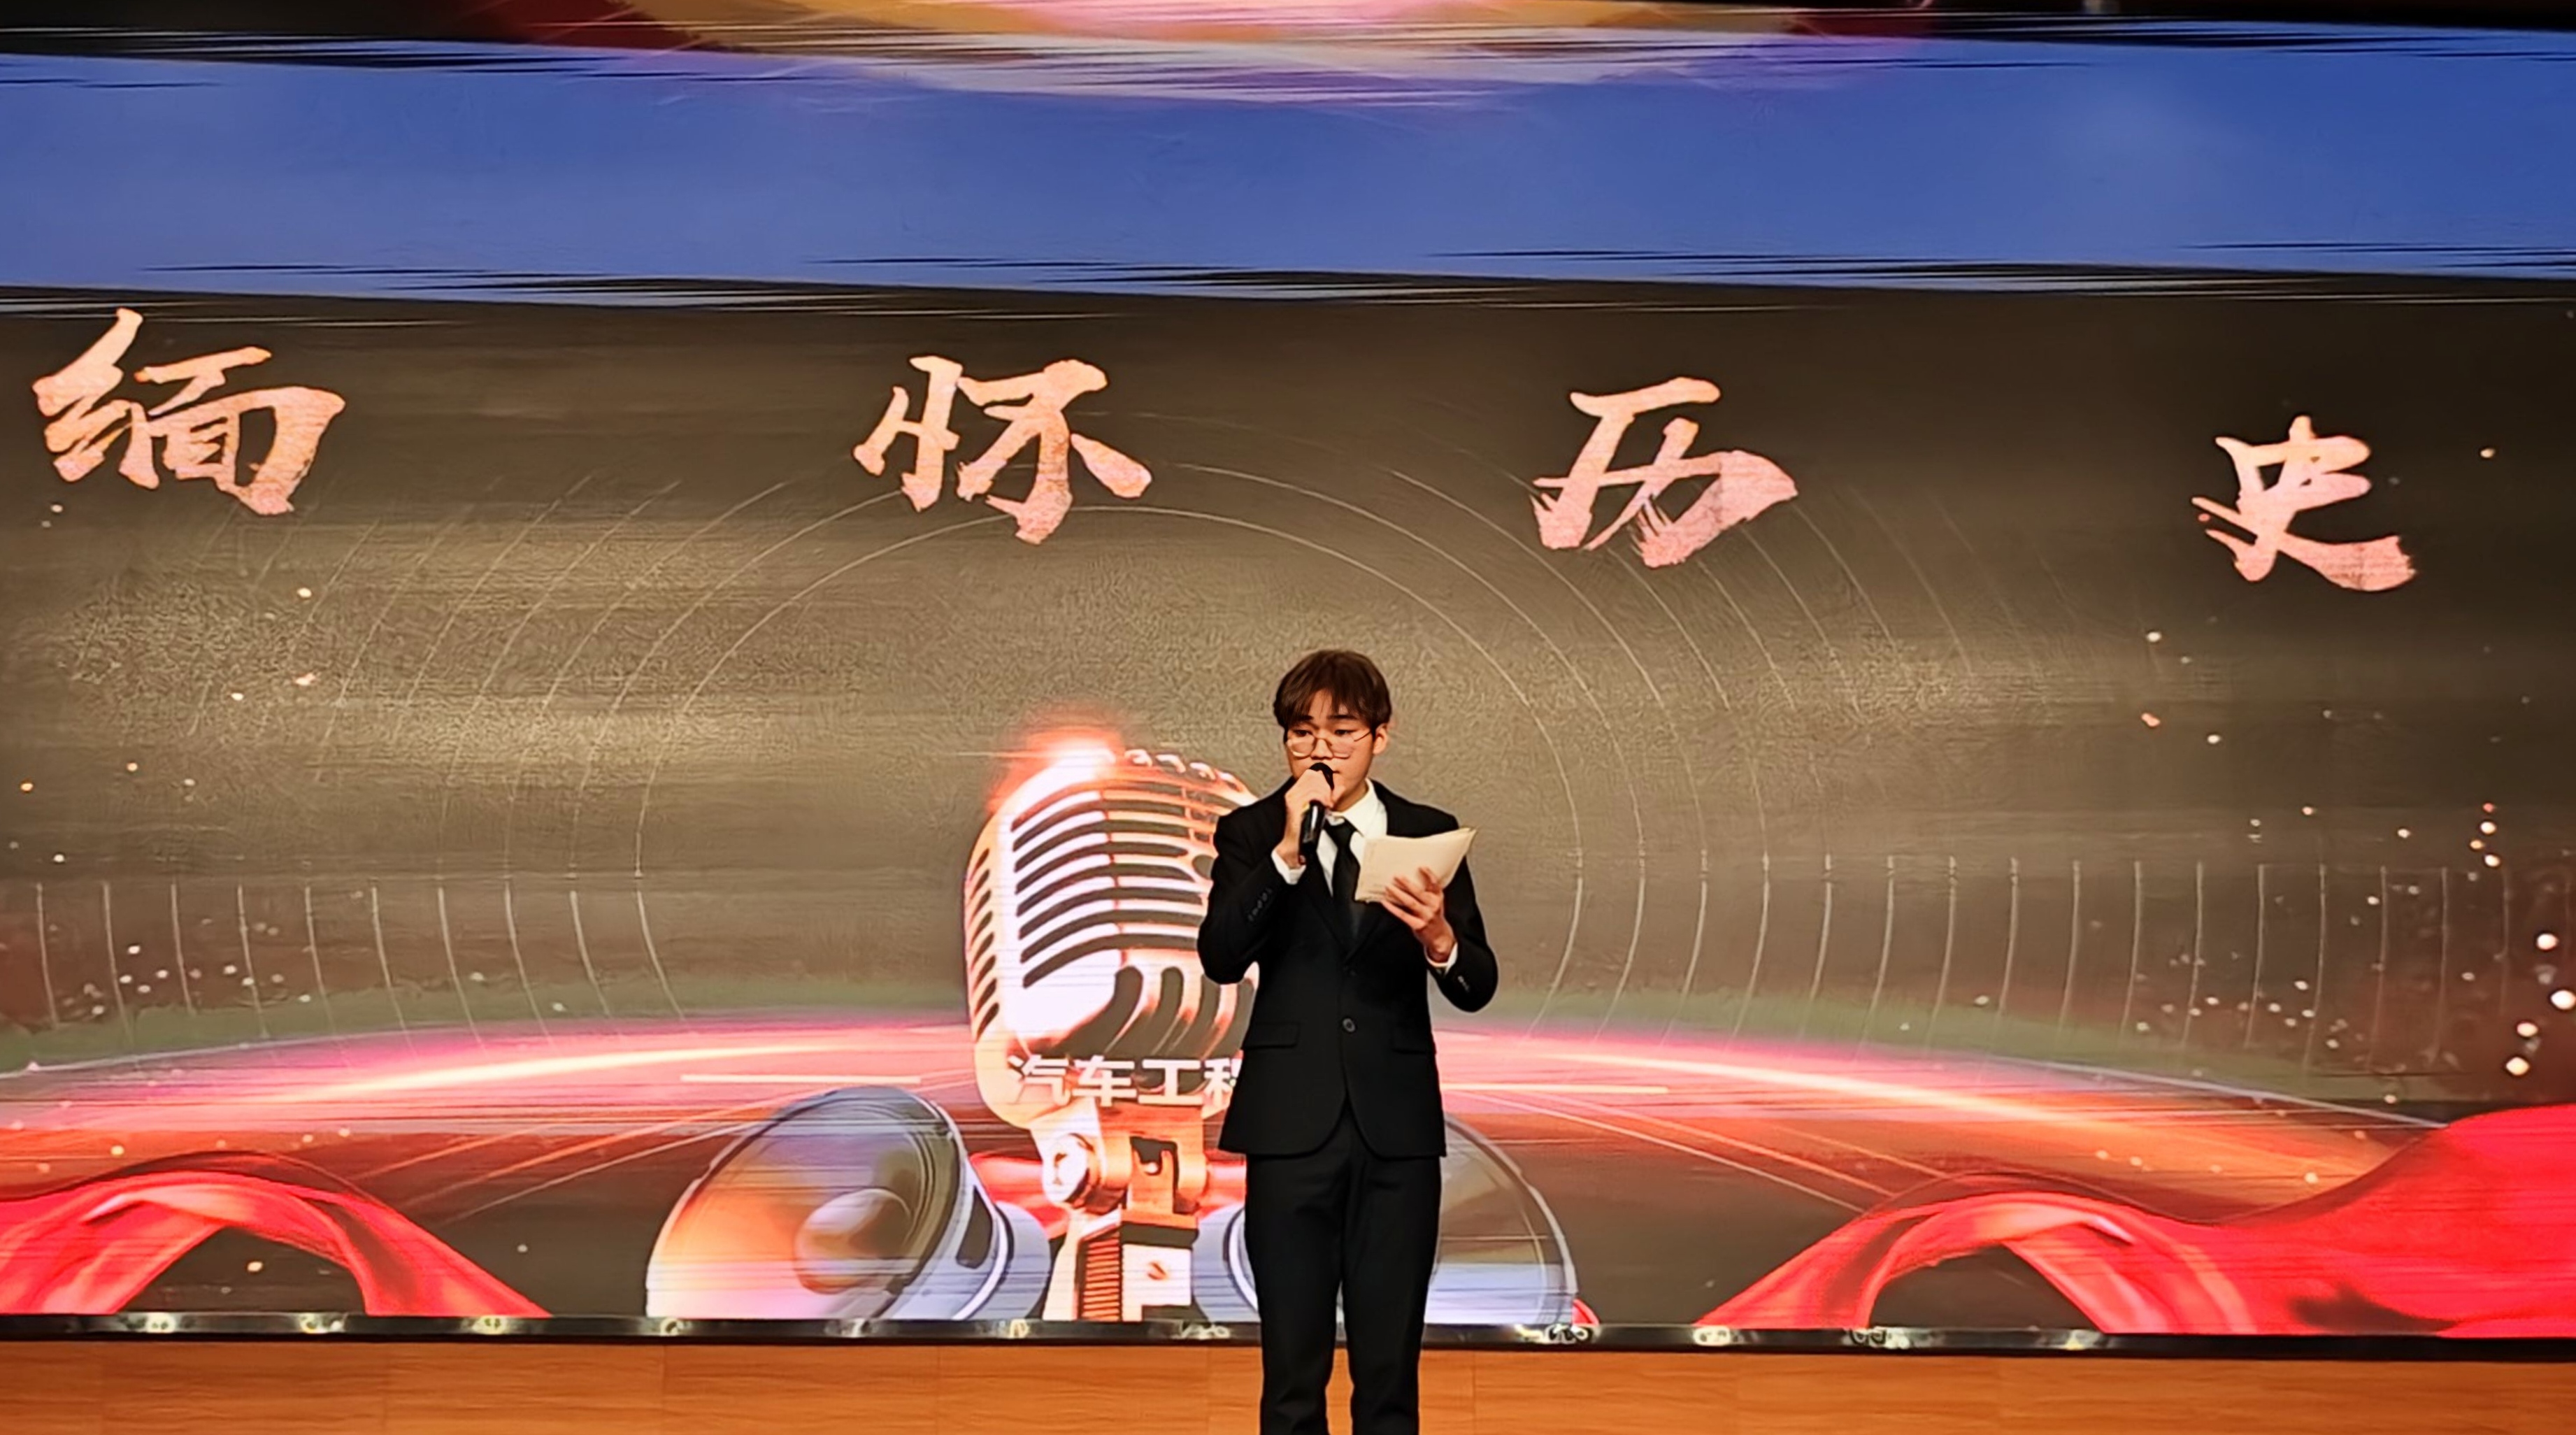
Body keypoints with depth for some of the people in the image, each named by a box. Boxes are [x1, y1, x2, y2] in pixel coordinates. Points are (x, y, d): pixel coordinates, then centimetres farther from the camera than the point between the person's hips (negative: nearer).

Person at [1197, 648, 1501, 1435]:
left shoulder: (1428, 834, 5)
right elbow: (1220, 958, -13)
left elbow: (1477, 987, 0)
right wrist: (1287, 851, -22)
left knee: (1391, 1370, 6)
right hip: (1291, 1127, -1)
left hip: (1398, 1128, 1)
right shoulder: (1251, 833, 2)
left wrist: (1440, 940, -22)